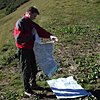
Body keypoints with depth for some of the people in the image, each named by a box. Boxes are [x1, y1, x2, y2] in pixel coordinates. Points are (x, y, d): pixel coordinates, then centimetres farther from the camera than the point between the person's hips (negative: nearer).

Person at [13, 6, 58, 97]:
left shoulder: (32, 23, 9)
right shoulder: (20, 23, -17)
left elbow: (40, 30, 0)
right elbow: (18, 38, -26)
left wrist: (50, 36, -17)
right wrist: (31, 34, -23)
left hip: (32, 49, 8)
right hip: (24, 50, -8)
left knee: (34, 69, 20)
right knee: (26, 70, 2)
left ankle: (33, 84, 40)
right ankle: (27, 90, 17)